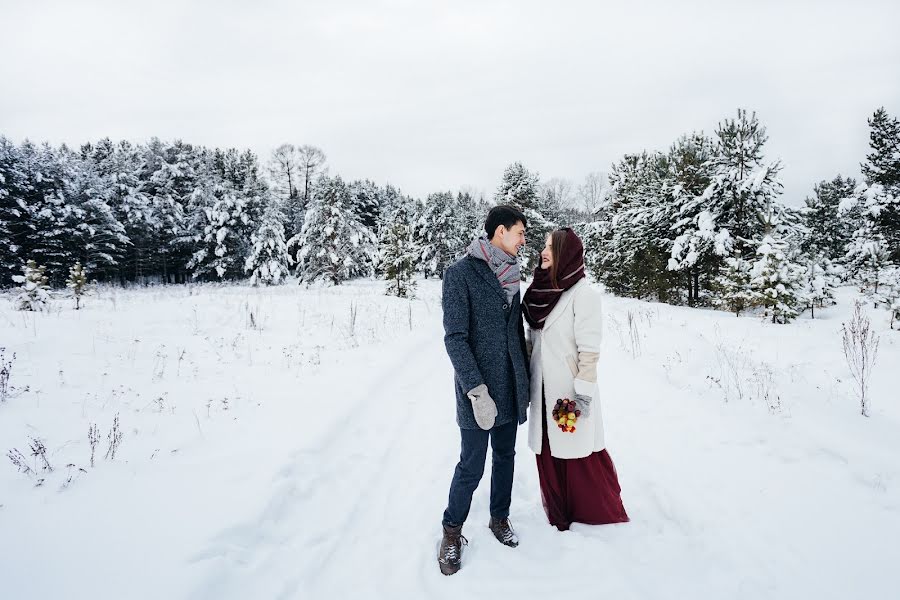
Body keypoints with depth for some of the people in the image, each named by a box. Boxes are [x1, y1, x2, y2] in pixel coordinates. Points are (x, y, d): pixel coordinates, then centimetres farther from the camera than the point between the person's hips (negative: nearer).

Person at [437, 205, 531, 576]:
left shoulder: (511, 276, 8)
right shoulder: (461, 273, -13)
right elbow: (454, 337, -16)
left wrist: (525, 380, 14)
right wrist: (477, 390, -20)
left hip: (510, 389, 6)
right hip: (479, 392, -6)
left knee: (505, 458, 18)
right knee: (472, 466, 4)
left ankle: (499, 518, 38)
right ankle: (452, 530, 25)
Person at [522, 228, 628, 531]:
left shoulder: (583, 293, -13)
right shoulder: (541, 289, 7)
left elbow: (589, 349, -14)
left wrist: (584, 393, -15)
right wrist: (526, 381, 15)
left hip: (569, 391, -6)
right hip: (543, 392, 6)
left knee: (580, 457, 4)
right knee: (549, 455, 13)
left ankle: (600, 517, 24)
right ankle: (559, 516, 28)